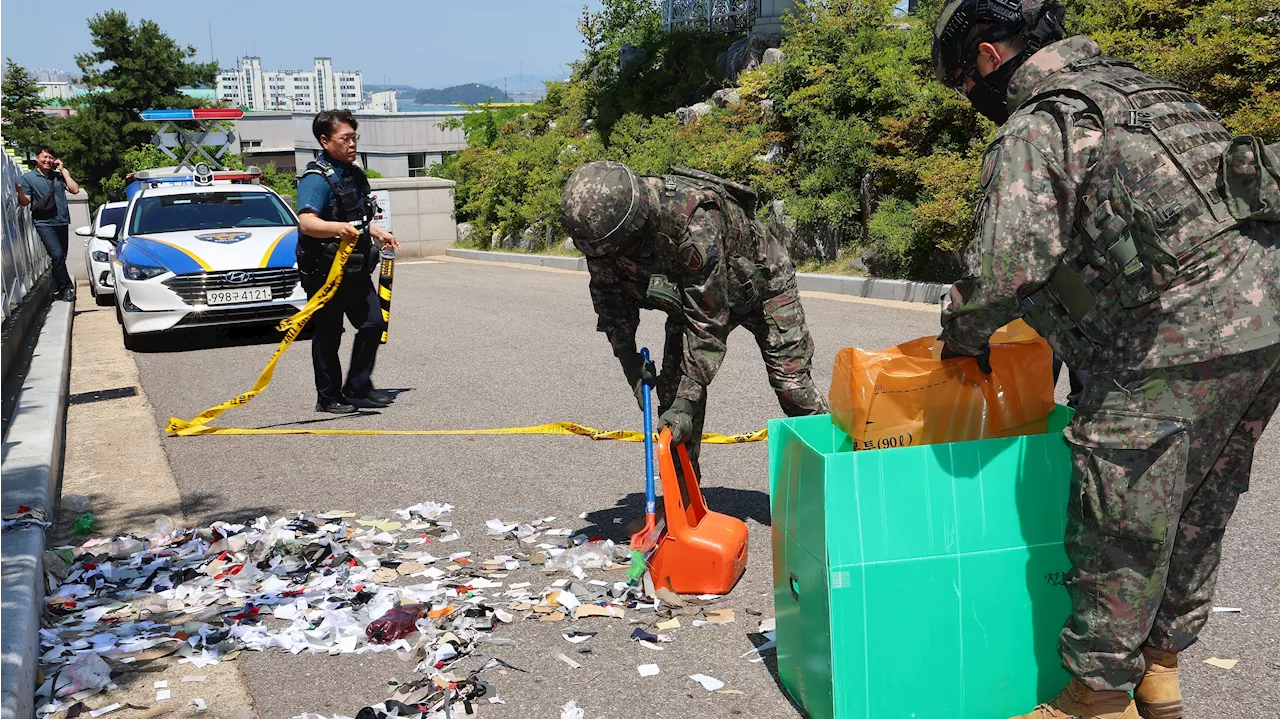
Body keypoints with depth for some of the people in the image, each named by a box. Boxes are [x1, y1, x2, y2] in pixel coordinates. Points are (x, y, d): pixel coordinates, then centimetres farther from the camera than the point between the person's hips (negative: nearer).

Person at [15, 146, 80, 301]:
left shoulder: (59, 176, 13)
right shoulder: (28, 178, 5)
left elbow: (75, 190, 0)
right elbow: (25, 202, 0)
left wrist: (63, 170, 1)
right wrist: (19, 191, -21)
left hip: (62, 222, 4)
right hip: (44, 223, -4)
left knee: (60, 258, 7)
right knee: (57, 255, -19)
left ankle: (58, 290, 16)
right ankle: (67, 288, -11)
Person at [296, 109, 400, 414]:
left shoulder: (354, 172, 13)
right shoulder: (316, 179, -16)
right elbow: (307, 222, -33)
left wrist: (378, 233, 24)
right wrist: (339, 228, -48)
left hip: (355, 267, 8)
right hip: (324, 270, -8)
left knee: (374, 323, 9)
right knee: (328, 335, 1)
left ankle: (358, 388, 20)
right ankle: (329, 397, 14)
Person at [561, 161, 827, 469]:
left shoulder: (695, 222, -45)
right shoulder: (604, 221, -25)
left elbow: (708, 319, -41)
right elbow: (607, 292, -7)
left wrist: (686, 401, -40)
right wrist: (627, 354, -19)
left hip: (759, 279, -5)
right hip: (689, 290, 6)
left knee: (790, 380, -6)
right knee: (673, 383, -6)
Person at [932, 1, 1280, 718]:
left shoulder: (1032, 129, -7)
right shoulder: (1141, 84, 21)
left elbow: (1005, 267, -18)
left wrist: (963, 332, 3)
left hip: (1179, 341, -9)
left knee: (1123, 529, 3)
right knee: (1197, 512, 20)